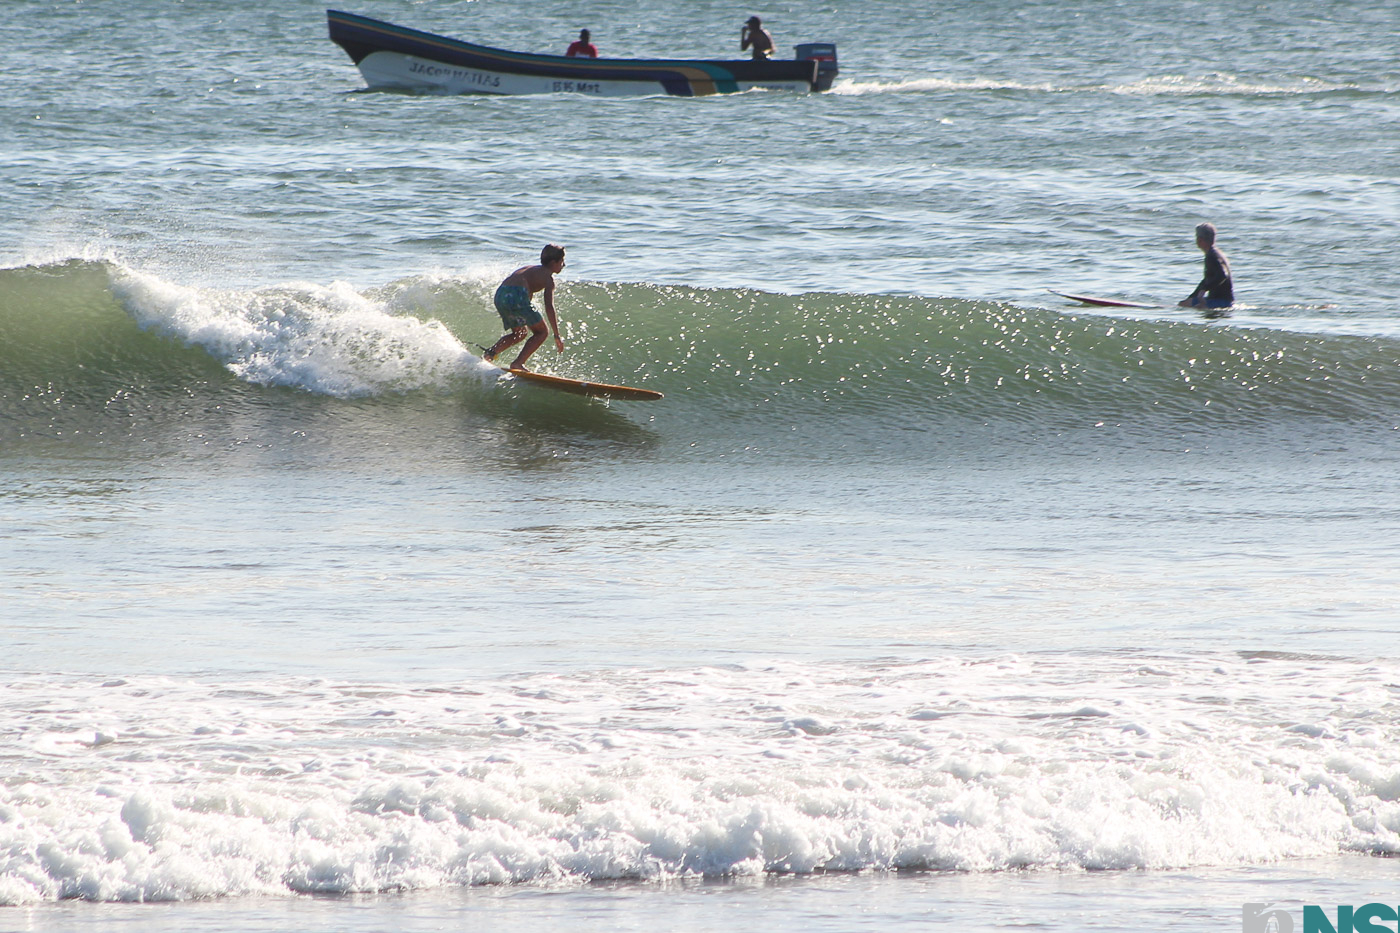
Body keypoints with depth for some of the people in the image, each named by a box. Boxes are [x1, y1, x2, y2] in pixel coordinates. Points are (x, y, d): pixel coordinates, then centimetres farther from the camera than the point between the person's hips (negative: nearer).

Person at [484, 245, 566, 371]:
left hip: (499, 296, 8)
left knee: (520, 333, 27)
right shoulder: (548, 277, 6)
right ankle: (518, 363, -7)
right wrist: (557, 335, -3)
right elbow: (549, 307, -3)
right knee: (542, 332, 7)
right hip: (516, 297, -8)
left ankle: (492, 351, 5)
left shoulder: (531, 270, 31)